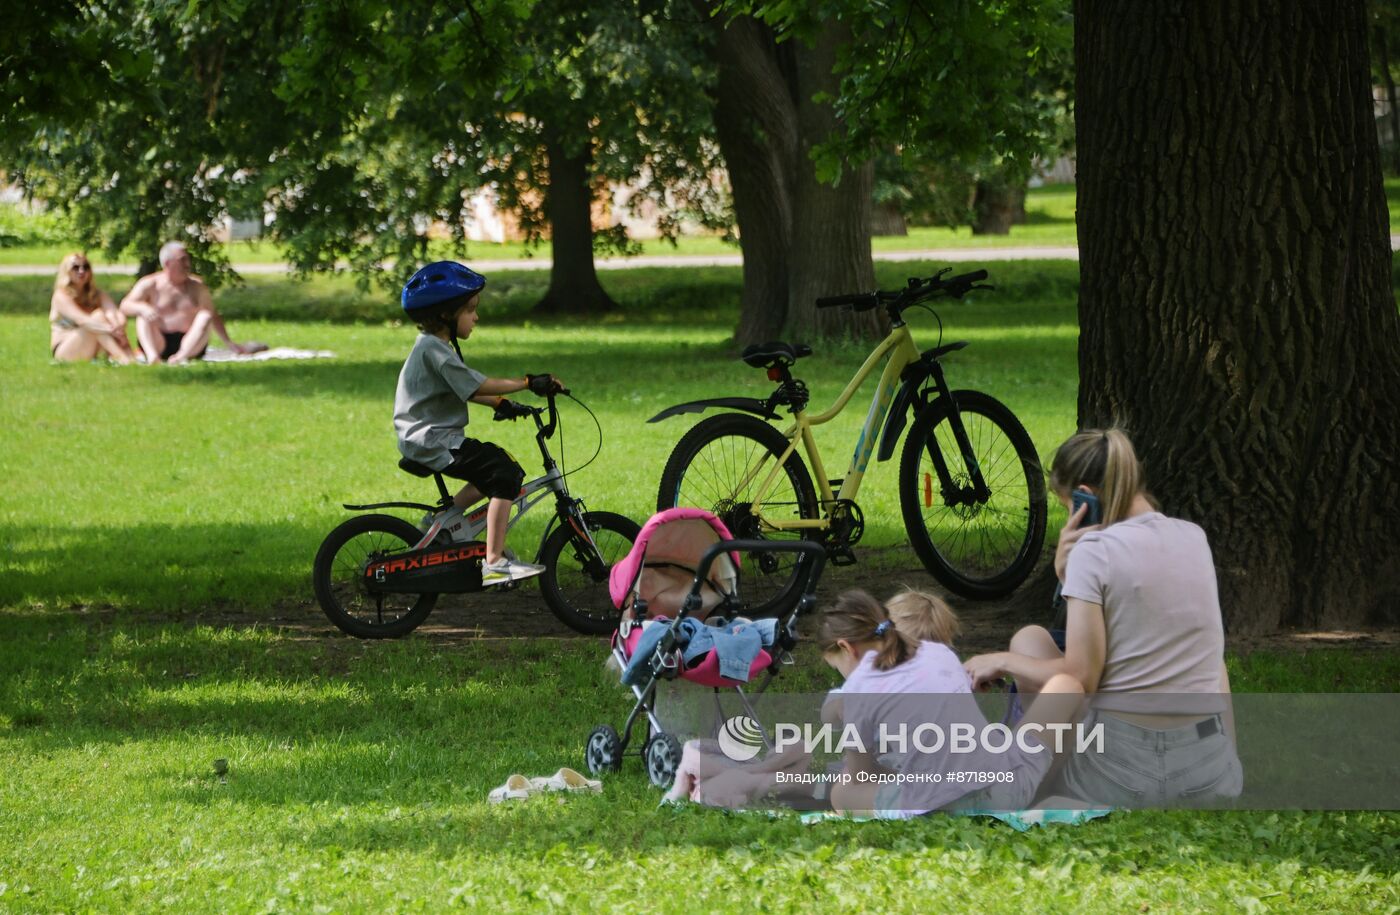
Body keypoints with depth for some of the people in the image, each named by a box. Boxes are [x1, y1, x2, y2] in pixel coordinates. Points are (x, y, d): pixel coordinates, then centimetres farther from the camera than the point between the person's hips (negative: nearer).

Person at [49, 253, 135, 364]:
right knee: (98, 316, -26)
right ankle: (122, 358, -42)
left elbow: (112, 312, -14)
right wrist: (111, 329, -39)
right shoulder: (61, 296, -9)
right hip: (64, 351, -6)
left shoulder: (96, 295, 8)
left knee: (120, 318, -15)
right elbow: (82, 320, -27)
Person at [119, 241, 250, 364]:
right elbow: (125, 306, -5)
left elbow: (213, 316, 15)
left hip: (190, 344, 1)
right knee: (143, 316, -22)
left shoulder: (197, 286, 11)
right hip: (160, 345, -1)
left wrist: (229, 343, 8)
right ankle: (152, 355, -50)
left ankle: (182, 355, -46)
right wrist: (141, 308, -28)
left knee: (205, 316, -21)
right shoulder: (149, 285, 5)